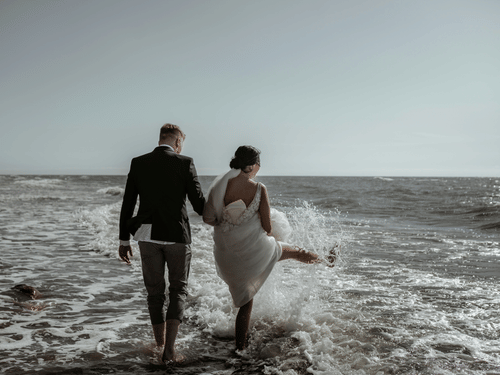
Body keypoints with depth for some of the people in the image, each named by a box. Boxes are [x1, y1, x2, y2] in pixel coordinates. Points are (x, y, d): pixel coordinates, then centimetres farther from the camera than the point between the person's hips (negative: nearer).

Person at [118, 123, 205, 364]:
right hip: (177, 235, -2)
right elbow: (198, 204, -6)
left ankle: (160, 344, 25)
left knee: (155, 292, 17)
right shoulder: (185, 164, -6)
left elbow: (127, 205, 2)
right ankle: (169, 350, 0)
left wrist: (124, 240, 9)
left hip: (148, 235, 3)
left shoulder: (138, 163, 2)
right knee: (178, 290, 11)